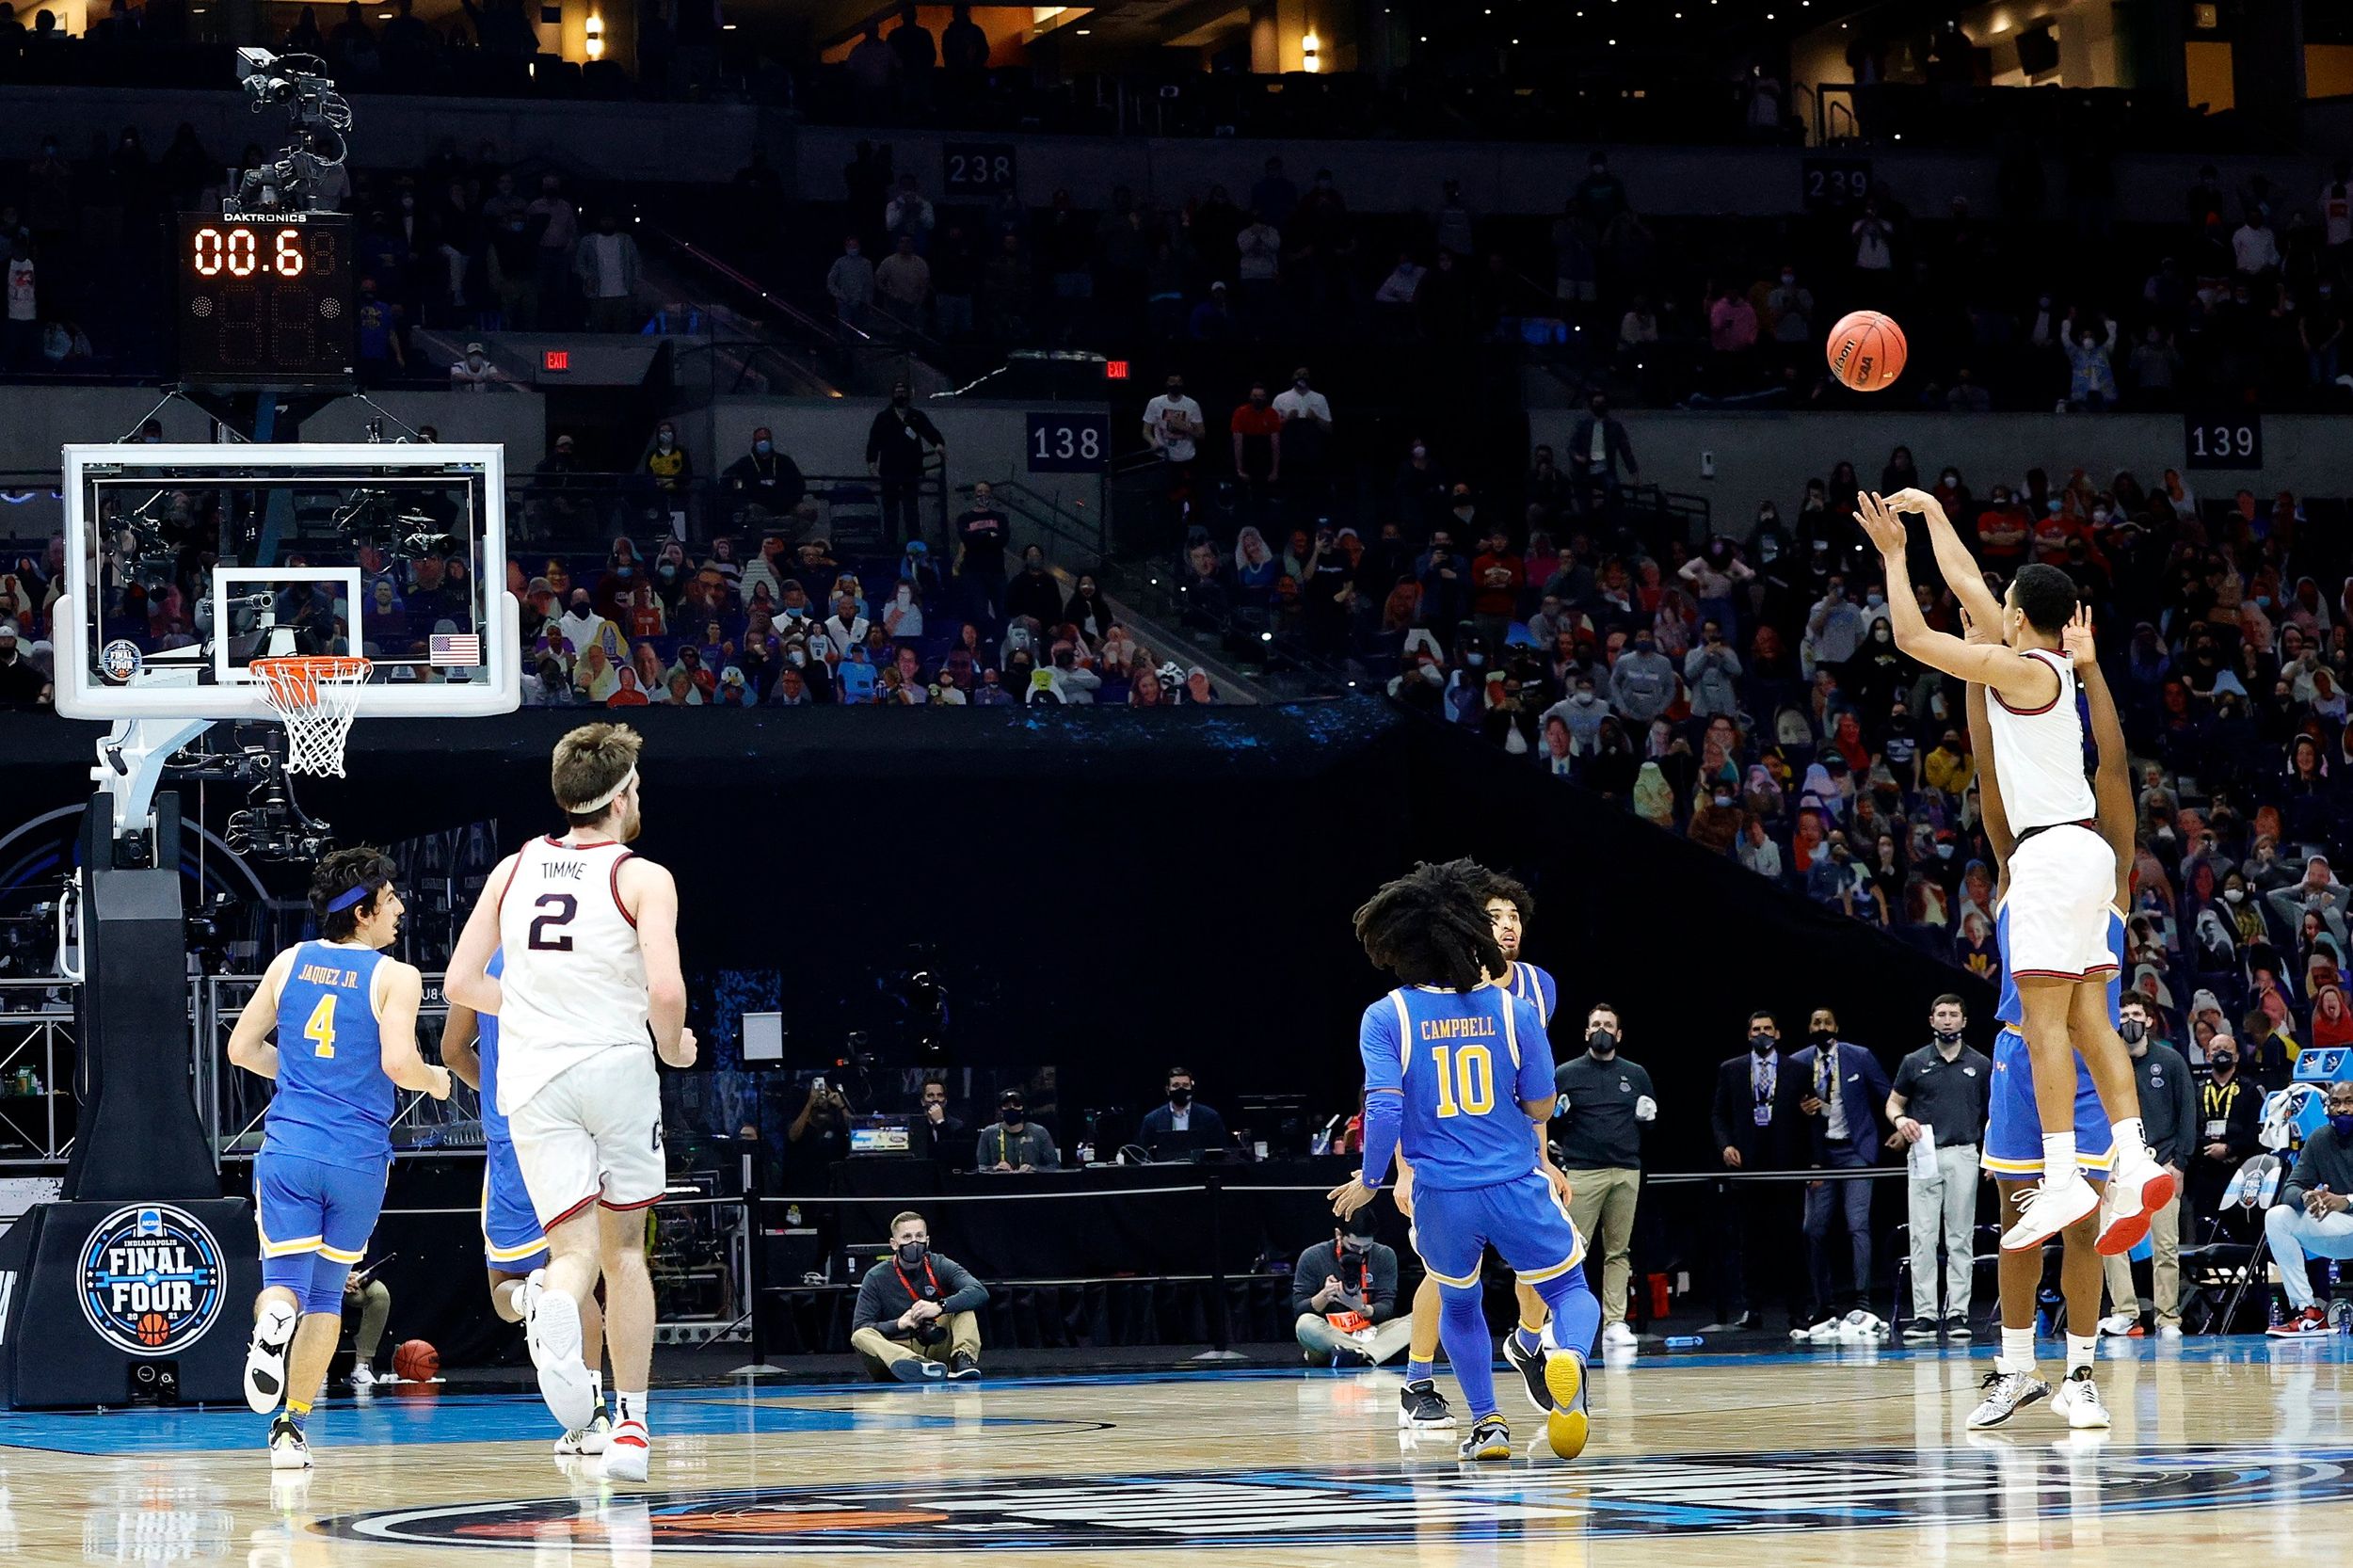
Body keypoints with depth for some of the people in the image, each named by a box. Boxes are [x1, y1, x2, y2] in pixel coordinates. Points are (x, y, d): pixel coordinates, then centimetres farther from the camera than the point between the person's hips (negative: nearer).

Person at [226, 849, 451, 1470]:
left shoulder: (290, 962, 8)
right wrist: (434, 1082, 4)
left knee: (285, 1280, 2)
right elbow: (398, 1062, -17)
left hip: (288, 1146, 2)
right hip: (359, 1157, -2)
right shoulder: (395, 976, -5)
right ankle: (292, 1426, 11)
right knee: (326, 1293, 14)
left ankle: (273, 1320, -35)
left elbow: (241, 1048, 13)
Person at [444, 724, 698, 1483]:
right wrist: (673, 1047, 6)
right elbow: (666, 991, -16)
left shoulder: (513, 868, 11)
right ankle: (631, 1427, 13)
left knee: (575, 1245, -2)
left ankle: (553, 1307, -40)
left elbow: (461, 981, 12)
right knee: (624, 1248, 15)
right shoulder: (642, 877, -3)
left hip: (534, 1078, 2)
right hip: (616, 1067, -2)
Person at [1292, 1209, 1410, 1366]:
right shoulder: (1313, 1258, -4)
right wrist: (1323, 1297, -25)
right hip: (1328, 1338, -2)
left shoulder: (1384, 1256, 1)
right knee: (1305, 1324, -35)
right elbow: (1298, 1310, -4)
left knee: (1415, 1319, -24)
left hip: (1369, 1334, 2)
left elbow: (1386, 1309, -3)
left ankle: (1359, 1355, -42)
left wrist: (1363, 1309, -26)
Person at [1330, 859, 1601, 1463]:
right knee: (1570, 1289, 13)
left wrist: (1370, 1180, 0)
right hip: (1517, 1186, -1)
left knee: (1459, 1302, 26)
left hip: (1441, 1196, 1)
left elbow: (1385, 1107, -13)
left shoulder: (1386, 1017, -5)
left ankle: (1486, 1421, 19)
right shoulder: (1512, 1010, -2)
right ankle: (1565, 1353, -20)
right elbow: (1541, 1108, 2)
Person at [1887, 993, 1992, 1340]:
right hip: (1924, 1155, 0)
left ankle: (1957, 1312, 3)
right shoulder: (1914, 1063, 7)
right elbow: (1894, 1102, 14)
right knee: (1922, 1238, -3)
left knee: (1961, 1239, 1)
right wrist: (1900, 1119, -9)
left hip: (1963, 1155, 0)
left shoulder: (1980, 1065, 8)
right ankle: (1924, 1314, -3)